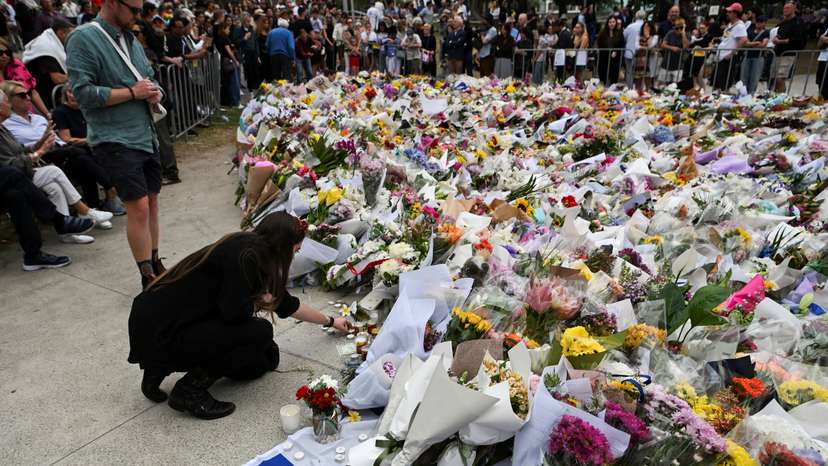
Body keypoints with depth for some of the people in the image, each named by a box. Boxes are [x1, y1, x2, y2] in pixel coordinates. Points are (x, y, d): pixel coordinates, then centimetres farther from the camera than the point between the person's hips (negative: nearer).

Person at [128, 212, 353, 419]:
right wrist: (260, 301, -3)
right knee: (260, 332, -14)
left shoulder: (253, 252, 8)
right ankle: (189, 390, -4)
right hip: (157, 335, -9)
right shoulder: (244, 255, -20)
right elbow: (234, 311, -25)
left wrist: (330, 321, 31)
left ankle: (162, 367, 16)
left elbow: (286, 303, 20)